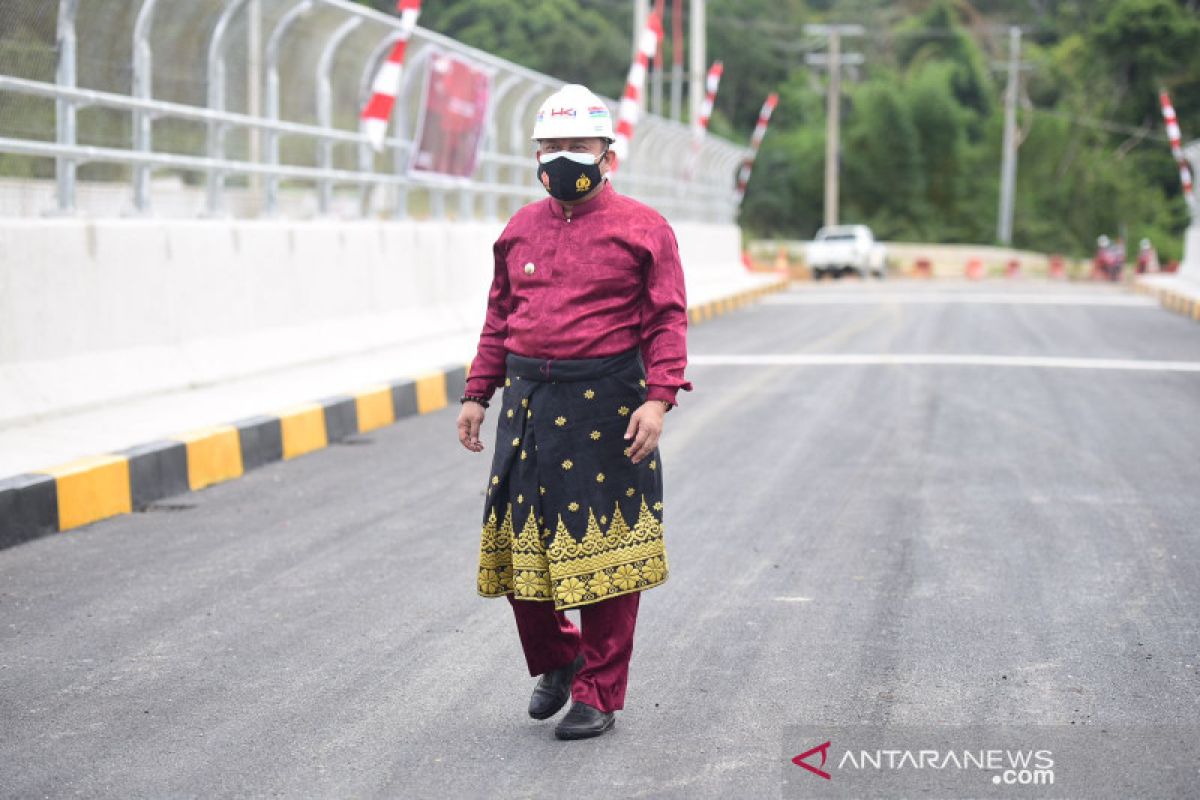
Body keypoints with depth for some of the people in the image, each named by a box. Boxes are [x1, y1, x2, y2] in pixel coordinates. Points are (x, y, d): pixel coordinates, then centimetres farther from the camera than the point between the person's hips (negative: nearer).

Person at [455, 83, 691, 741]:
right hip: (528, 398, 5)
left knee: (605, 551, 0)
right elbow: (500, 318, 18)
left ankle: (598, 694, 11)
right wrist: (476, 394, 13)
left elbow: (666, 319, -6)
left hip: (605, 403, -5)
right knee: (520, 541, 8)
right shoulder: (520, 229, 13)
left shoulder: (642, 228, -2)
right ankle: (556, 661, 31)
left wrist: (658, 398, -17)